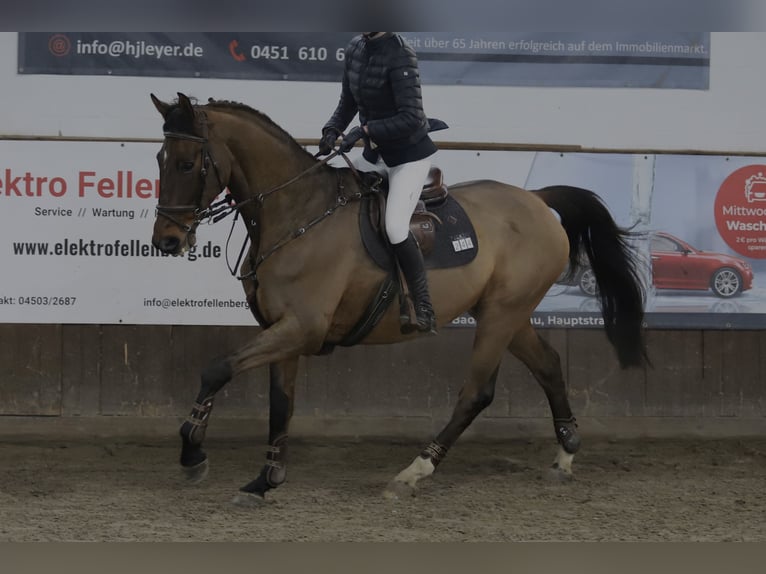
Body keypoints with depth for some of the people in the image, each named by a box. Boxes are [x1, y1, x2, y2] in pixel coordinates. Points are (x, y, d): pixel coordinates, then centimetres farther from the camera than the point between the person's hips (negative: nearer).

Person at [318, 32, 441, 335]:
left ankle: (425, 313, -15)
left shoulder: (399, 56, -22)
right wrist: (332, 130, -5)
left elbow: (412, 118, -29)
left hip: (410, 155, -8)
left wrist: (365, 130, -29)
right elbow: (348, 103, 12)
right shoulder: (355, 49, 1)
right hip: (375, 153, 8)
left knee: (395, 228, -21)